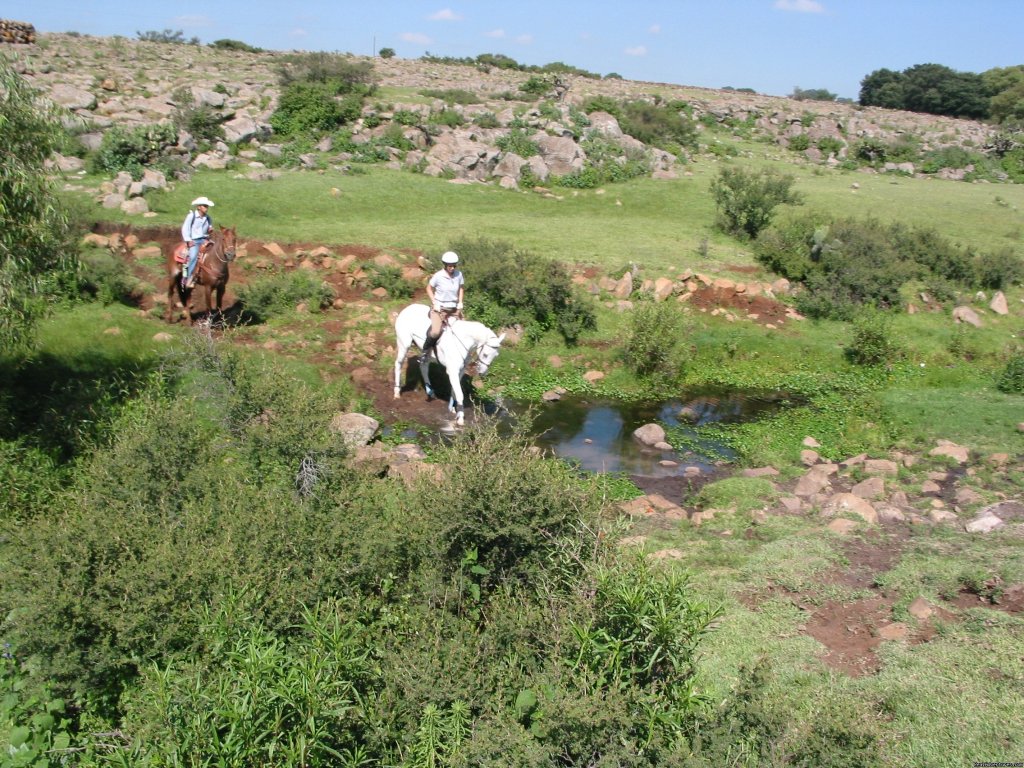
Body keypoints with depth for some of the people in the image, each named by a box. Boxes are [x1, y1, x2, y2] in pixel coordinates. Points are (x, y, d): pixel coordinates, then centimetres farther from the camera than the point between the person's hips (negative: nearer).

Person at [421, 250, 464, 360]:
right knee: (435, 332, -25)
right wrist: (435, 303, -10)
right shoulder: (438, 276, -15)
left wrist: (460, 302, 3)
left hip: (453, 308, 5)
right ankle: (426, 350, -2)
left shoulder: (458, 275, -4)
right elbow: (429, 289, -2)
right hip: (439, 308, -5)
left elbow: (461, 288, 13)